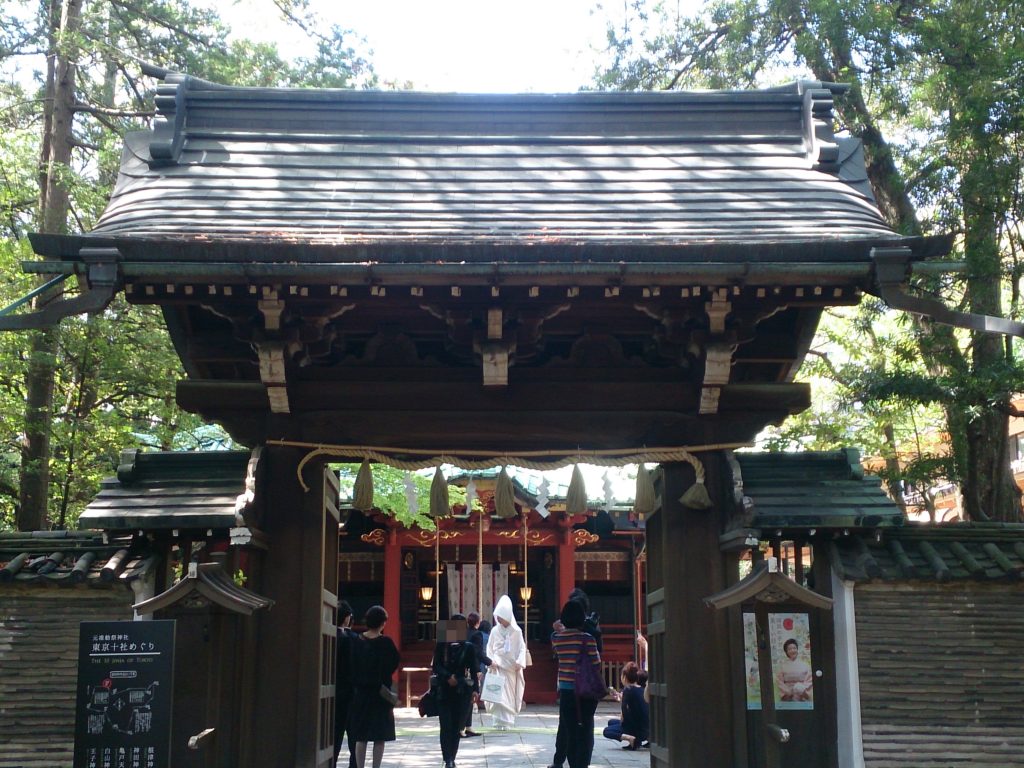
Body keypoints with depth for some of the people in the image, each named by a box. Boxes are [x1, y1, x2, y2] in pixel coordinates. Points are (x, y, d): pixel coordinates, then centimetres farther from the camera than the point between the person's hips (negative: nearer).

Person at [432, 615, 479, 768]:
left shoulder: (469, 647, 4)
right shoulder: (441, 645, 3)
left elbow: (474, 671, 5)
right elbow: (436, 666, -2)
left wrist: (474, 690, -2)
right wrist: (448, 677, -17)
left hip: (462, 691, 1)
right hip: (444, 691, -1)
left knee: (457, 727, 3)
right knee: (446, 727, -8)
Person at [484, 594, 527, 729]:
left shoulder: (516, 631, -1)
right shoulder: (495, 631, 2)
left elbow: (522, 648, 0)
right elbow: (489, 648, 7)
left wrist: (520, 662, -14)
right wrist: (491, 661, -8)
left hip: (512, 667, 0)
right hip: (498, 667, 0)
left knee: (510, 694, 5)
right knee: (499, 693, -10)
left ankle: (507, 721, 16)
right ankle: (502, 721, -9)